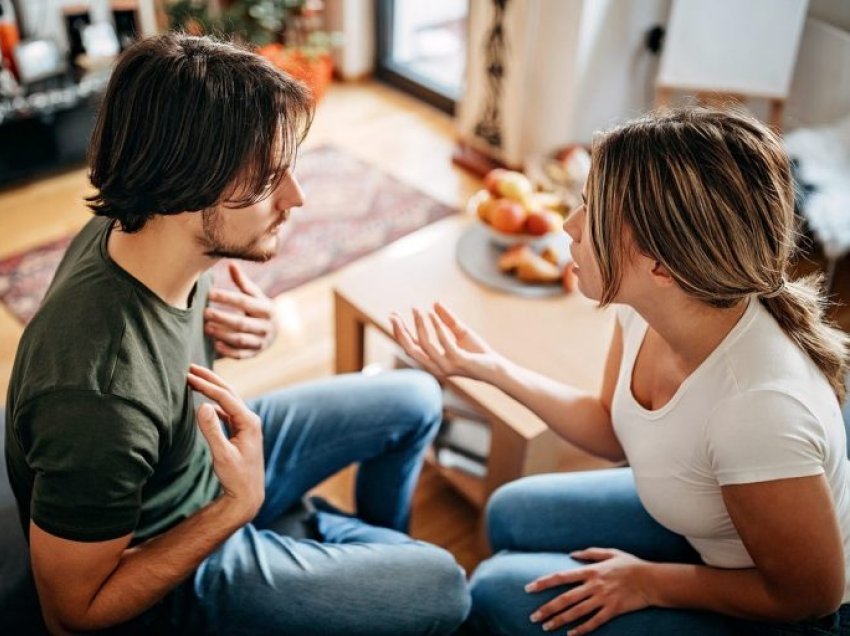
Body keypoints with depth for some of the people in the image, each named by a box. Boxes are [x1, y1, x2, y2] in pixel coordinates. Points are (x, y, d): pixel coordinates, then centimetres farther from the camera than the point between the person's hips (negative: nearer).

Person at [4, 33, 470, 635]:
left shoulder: (134, 228, -18)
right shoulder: (100, 402, -41)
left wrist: (248, 326, -16)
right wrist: (239, 505, -30)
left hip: (212, 451, 7)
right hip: (164, 571, -7)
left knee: (416, 400, 11)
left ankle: (380, 543, 35)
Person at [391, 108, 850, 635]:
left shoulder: (760, 405, -41)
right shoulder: (648, 307, -19)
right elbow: (613, 433, 0)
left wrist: (649, 581, -14)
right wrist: (491, 368, -7)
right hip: (703, 530, 6)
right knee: (512, 513, 12)